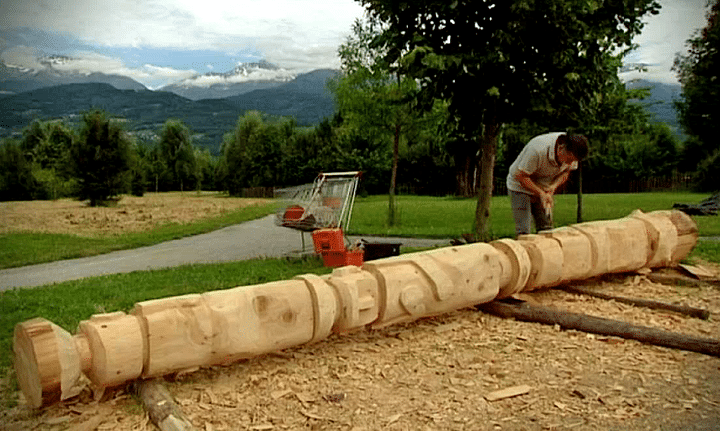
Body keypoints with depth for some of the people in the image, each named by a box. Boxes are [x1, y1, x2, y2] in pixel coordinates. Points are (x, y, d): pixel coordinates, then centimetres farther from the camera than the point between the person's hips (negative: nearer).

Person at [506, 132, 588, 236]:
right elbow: (520, 176, -27)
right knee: (523, 231, -13)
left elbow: (566, 172, 2)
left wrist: (554, 186, -18)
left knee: (546, 229, -1)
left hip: (543, 188, 6)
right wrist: (541, 194, -31)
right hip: (520, 186, -5)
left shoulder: (571, 154, -16)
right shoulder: (538, 149, -35)